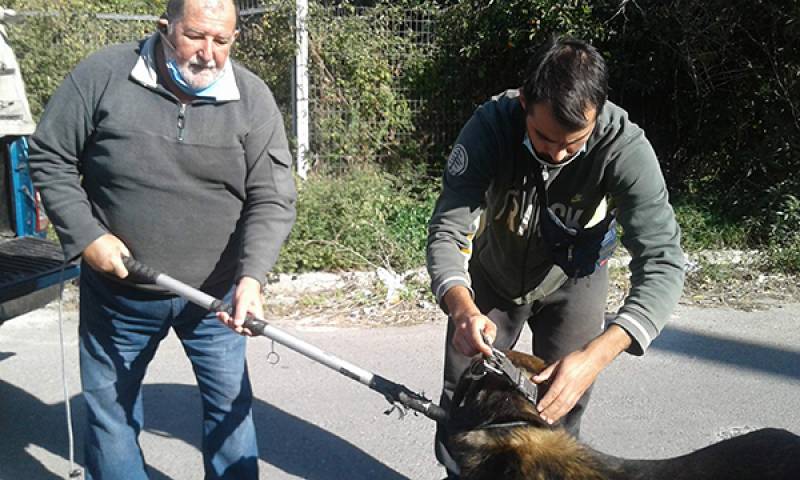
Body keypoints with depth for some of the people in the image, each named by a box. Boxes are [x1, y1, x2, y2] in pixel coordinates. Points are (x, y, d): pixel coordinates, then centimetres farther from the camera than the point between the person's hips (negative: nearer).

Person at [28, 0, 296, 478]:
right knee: (111, 411, 15)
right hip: (118, 291, 1)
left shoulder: (253, 98, -10)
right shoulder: (102, 75, -11)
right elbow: (50, 159, -2)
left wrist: (251, 277, -28)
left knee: (231, 404, 11)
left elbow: (272, 200, -13)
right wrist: (86, 236, -12)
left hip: (214, 295, 0)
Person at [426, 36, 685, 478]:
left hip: (572, 282, 0)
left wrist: (595, 357, -53)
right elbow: (447, 230, -31)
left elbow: (662, 263, -38)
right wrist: (461, 307, -53)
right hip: (492, 275, 1)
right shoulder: (491, 126, -31)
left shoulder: (625, 148, -33)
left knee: (561, 408, 0)